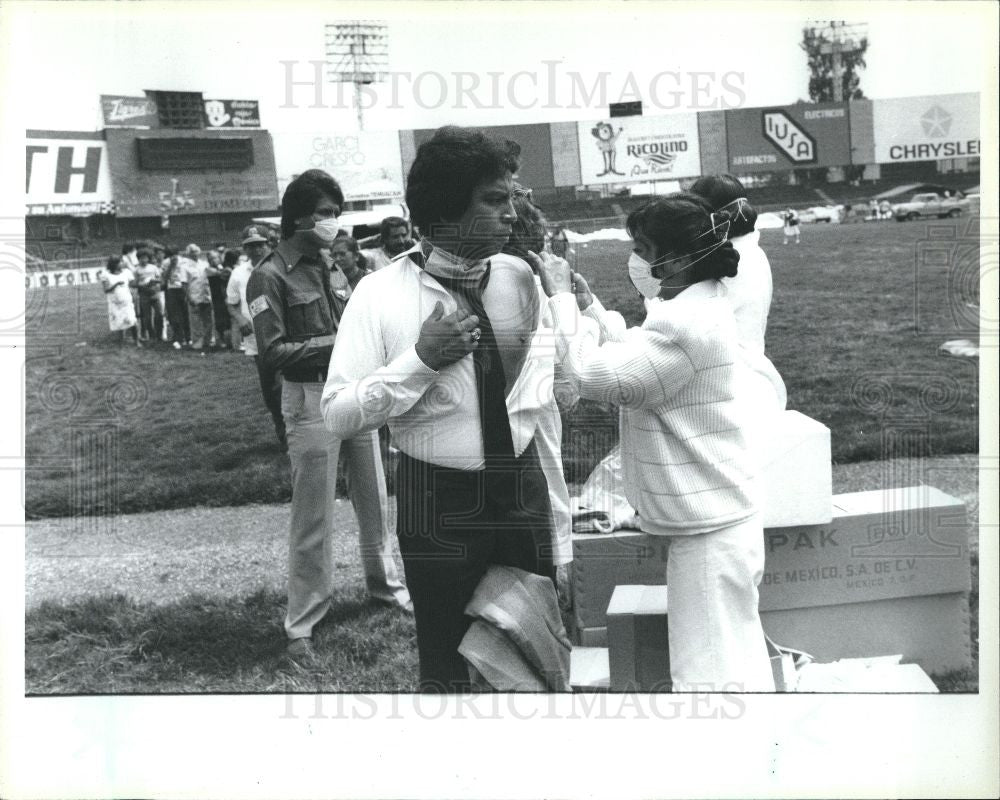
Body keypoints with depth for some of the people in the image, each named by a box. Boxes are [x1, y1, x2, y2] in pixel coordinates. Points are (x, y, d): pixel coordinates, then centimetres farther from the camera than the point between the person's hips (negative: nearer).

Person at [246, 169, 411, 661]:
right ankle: (301, 625, 11)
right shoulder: (270, 275, -9)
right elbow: (272, 351, -15)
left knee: (374, 500, 18)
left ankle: (384, 583, 38)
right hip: (312, 399, -6)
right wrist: (336, 343, -21)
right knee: (313, 518, -1)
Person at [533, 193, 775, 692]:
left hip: (708, 533, -11)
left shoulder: (683, 324, -23)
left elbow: (596, 374, -25)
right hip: (719, 518, 11)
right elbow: (623, 357, 13)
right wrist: (580, 296, 5)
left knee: (709, 673, -1)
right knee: (736, 661, 21)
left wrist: (562, 297, -15)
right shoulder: (703, 306, 11)